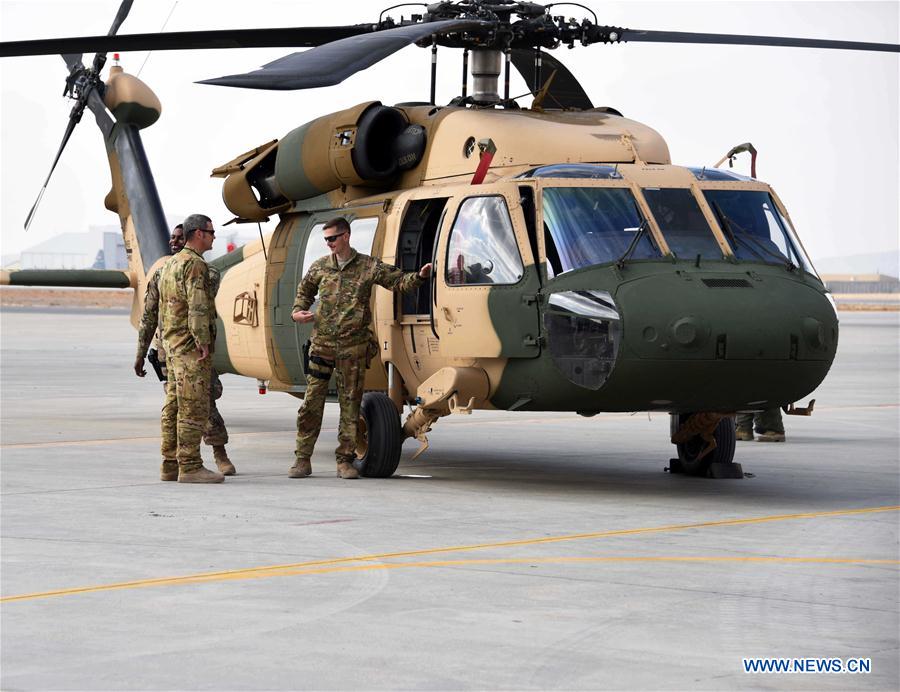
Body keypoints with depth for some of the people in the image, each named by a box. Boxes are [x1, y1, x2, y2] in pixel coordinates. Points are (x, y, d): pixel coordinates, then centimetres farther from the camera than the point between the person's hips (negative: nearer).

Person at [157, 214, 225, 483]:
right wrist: (203, 344, -20)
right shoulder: (195, 264, -13)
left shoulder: (171, 264, 18)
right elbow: (197, 307, -21)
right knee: (194, 408, -8)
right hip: (191, 347, -10)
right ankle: (190, 466, -8)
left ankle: (170, 463, 12)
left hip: (172, 345, 10)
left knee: (175, 406, 10)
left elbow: (162, 309, 20)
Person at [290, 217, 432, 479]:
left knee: (350, 404, 3)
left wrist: (419, 276, -14)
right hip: (322, 342, 1)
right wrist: (298, 311, 9)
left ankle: (345, 460, 10)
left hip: (353, 346, -1)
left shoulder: (369, 267, 3)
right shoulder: (320, 267, 9)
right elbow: (305, 290, 25)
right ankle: (303, 459, 5)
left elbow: (398, 281, 4)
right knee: (311, 403, -1)